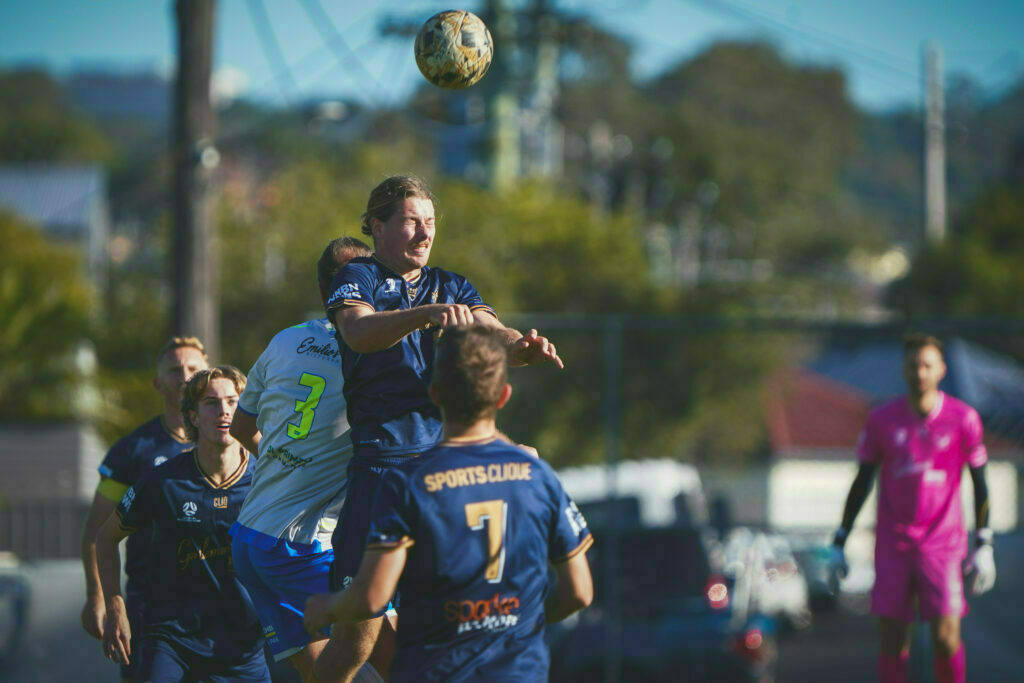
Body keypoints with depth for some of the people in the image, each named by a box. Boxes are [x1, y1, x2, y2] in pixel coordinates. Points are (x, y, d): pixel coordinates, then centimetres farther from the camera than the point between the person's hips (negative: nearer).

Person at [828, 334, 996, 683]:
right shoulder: (882, 419, 1)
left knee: (946, 636, -10)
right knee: (892, 639, -1)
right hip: (892, 545, 1)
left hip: (943, 543, -1)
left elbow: (979, 482, 5)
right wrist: (839, 543, 7)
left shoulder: (963, 418, -2)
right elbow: (862, 481, 9)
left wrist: (984, 546, -1)